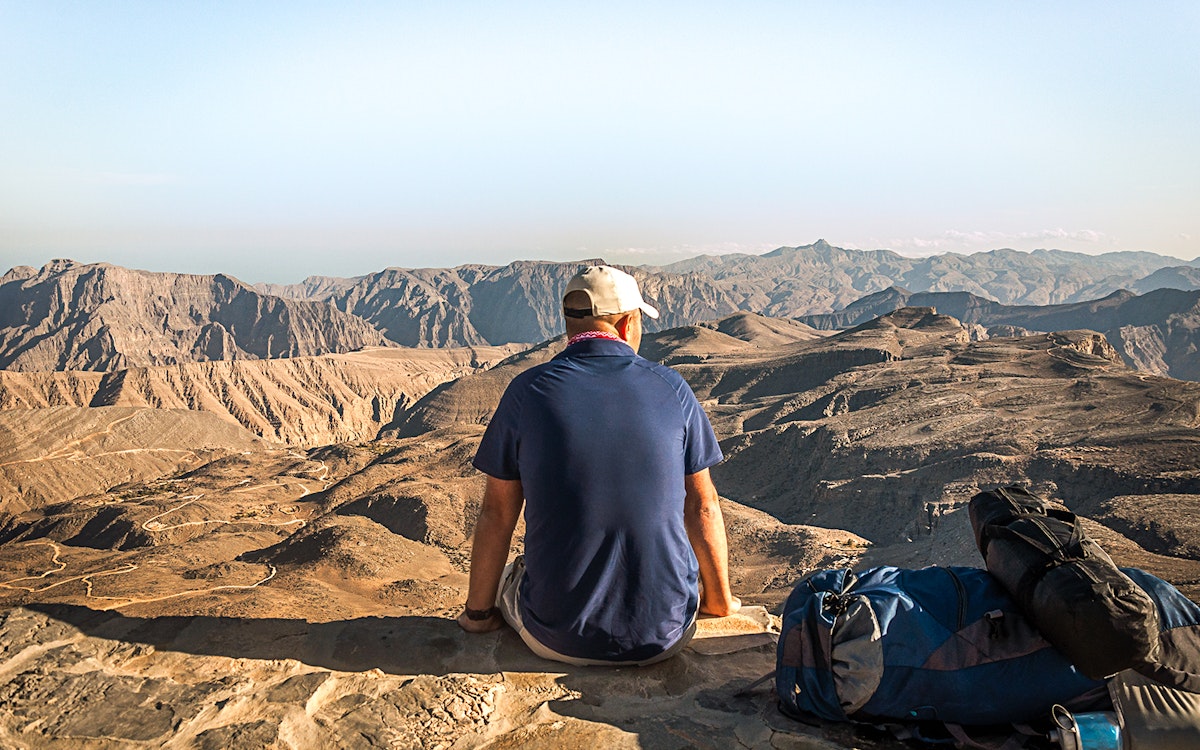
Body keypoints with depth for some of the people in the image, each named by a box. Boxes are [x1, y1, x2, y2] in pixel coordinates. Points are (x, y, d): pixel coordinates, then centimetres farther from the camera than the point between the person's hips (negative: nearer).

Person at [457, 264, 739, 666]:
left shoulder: (528, 391, -7)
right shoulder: (671, 387, -5)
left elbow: (497, 513, -1)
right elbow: (702, 505, 3)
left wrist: (478, 612, 14)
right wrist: (720, 600, 19)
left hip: (558, 639, 0)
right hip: (665, 636, 1)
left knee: (508, 574, 30)